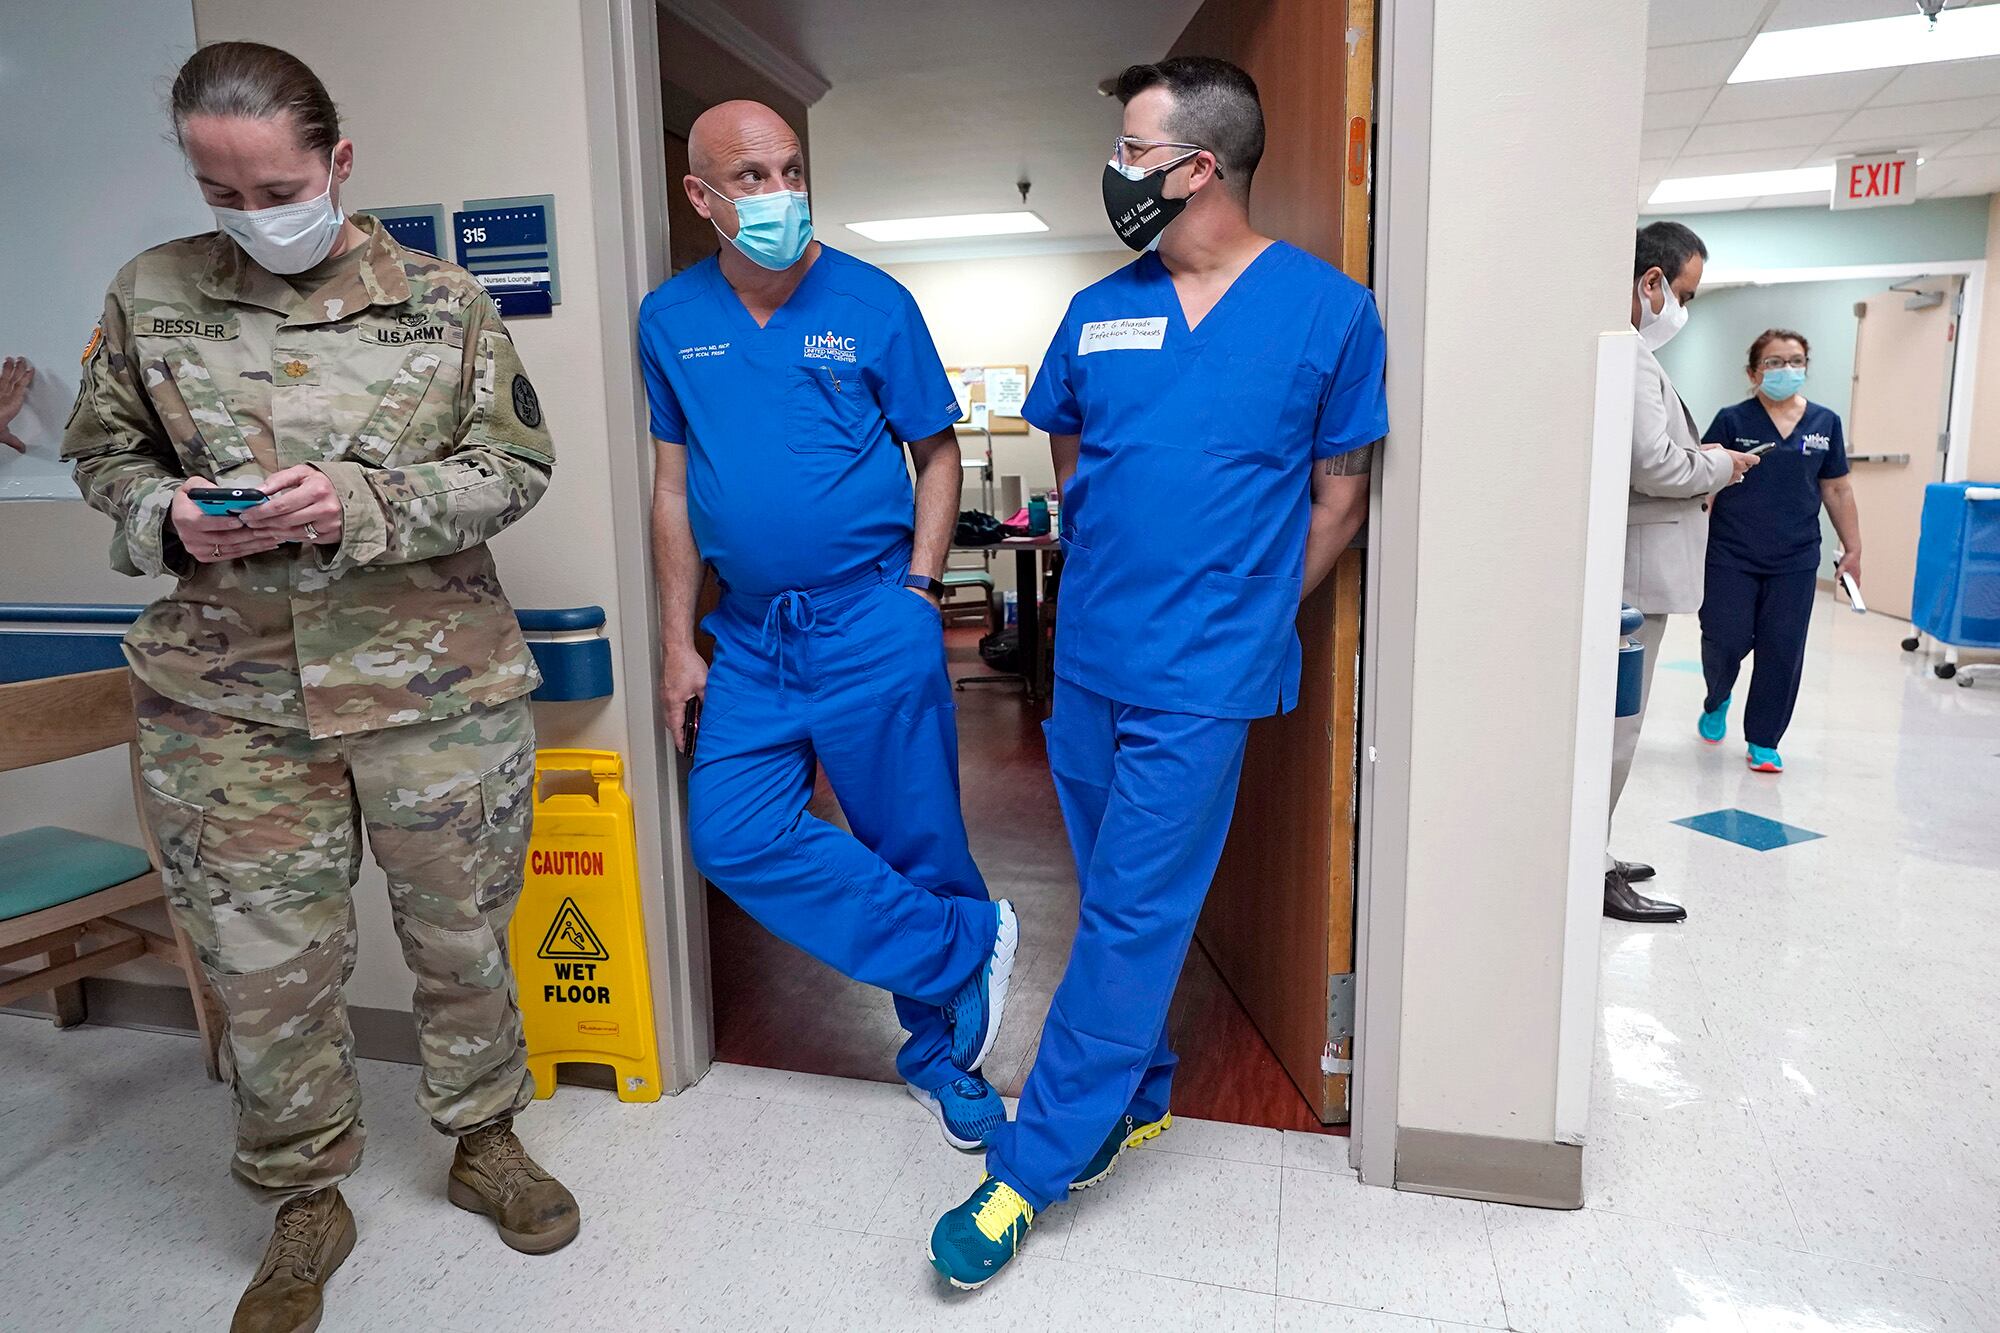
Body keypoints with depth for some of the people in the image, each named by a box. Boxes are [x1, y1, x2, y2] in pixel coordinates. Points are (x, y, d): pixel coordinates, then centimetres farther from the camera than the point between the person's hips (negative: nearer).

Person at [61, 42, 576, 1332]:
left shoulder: (443, 298, 0)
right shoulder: (153, 293, 5)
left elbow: (517, 465, -2)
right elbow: (104, 451, 14)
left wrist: (361, 503, -16)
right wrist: (169, 517, -9)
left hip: (440, 684, -1)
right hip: (228, 695, 2)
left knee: (462, 932, 13)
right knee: (265, 964, 10)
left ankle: (485, 1136, 39)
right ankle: (307, 1204, 34)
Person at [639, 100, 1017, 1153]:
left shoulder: (873, 304, -3)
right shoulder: (670, 320, 6)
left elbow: (937, 453, 4)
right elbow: (673, 485, 9)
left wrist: (918, 592, -6)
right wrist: (678, 644, 5)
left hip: (873, 623, -3)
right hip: (750, 632, 4)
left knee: (915, 844, 3)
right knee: (735, 838, -4)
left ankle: (942, 1049, 27)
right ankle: (968, 947, 8)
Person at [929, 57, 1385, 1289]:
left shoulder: (1327, 309, -4)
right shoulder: (1099, 311, 7)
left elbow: (1339, 496, 2)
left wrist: (1249, 618, 1)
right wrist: (1121, 567, 11)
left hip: (1202, 676, -5)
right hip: (1090, 654, 5)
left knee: (1133, 915, 0)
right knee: (1121, 898, 16)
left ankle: (1032, 1171, 13)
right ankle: (1139, 1093, 37)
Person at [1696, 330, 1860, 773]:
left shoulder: (1826, 423, 9)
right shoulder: (1731, 420, -1)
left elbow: (1837, 490, 14)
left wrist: (1852, 549, 14)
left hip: (1795, 561, 3)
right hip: (1731, 557, -2)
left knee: (1783, 651, 1)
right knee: (1726, 641, -3)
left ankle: (1764, 741, 14)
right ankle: (1716, 702, 30)